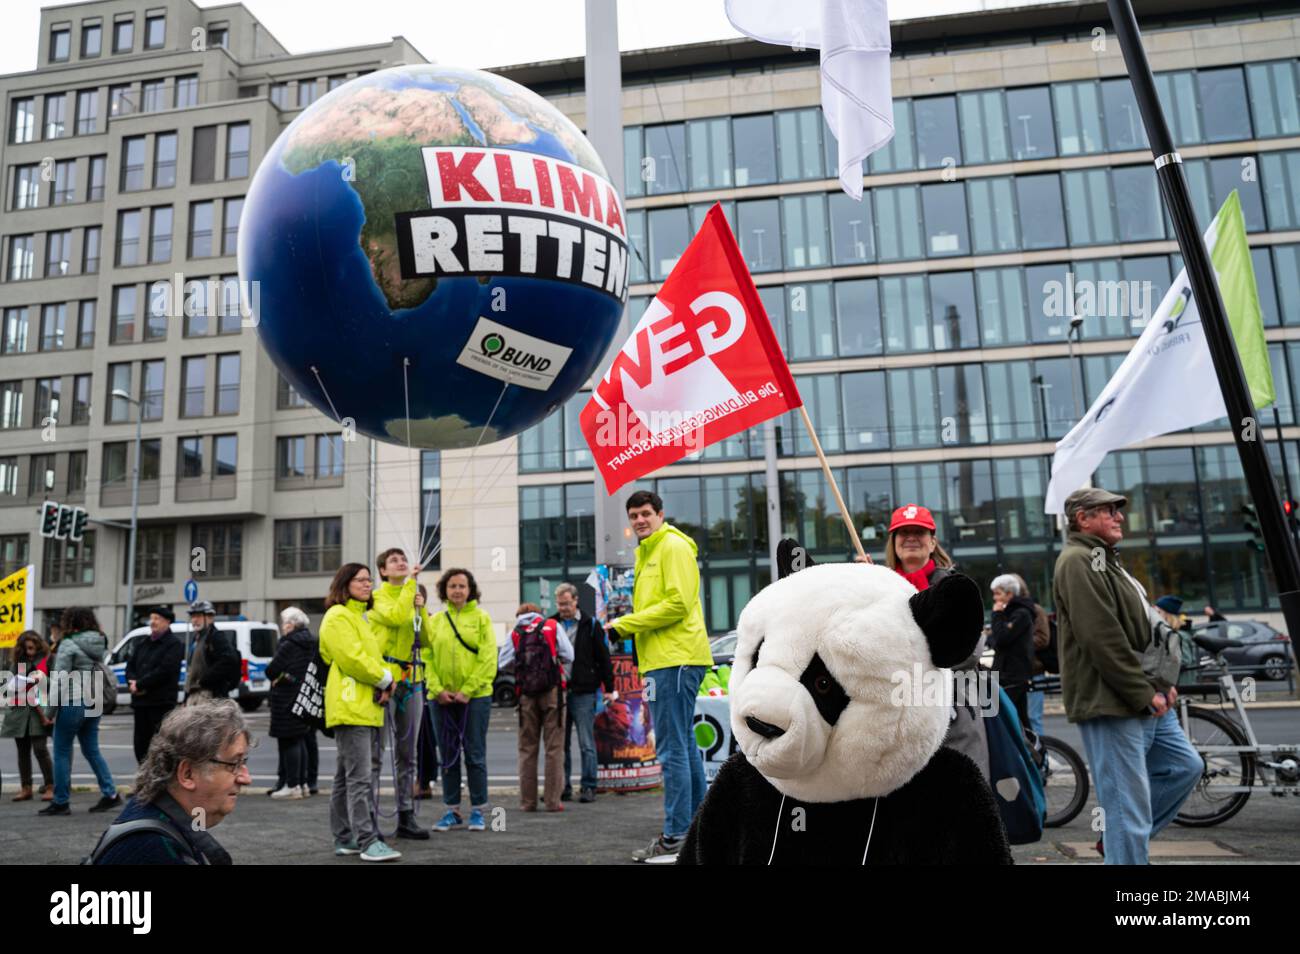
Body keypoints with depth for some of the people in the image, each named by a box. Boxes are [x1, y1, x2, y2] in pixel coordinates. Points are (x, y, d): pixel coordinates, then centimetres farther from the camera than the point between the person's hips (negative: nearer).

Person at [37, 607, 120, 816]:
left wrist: (51, 709, -7)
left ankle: (60, 802, 9)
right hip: (94, 704, 7)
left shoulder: (68, 644, -10)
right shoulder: (101, 644, 11)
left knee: (62, 753, 4)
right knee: (92, 751, 14)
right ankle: (110, 794, 12)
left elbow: (59, 680, -12)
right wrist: (103, 701, 14)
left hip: (72, 704, -7)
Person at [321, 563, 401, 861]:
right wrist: (385, 679, -7)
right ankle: (368, 842, -11)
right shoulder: (338, 616, -8)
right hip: (350, 707, -10)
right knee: (359, 777, -11)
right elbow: (351, 658, -17)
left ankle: (344, 839, 20)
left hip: (366, 707, 10)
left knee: (346, 777, 14)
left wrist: (383, 685, 1)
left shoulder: (361, 618, 23)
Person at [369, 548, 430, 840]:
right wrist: (410, 582, -16)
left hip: (412, 682, 6)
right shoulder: (378, 597, -3)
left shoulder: (413, 595, 16)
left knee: (407, 755, 12)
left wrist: (421, 608, -1)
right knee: (375, 754, -4)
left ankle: (406, 817, 19)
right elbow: (396, 616, -25)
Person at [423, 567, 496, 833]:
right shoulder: (434, 621, 8)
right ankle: (451, 811, 20)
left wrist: (468, 690, -14)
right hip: (442, 698, 3)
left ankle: (478, 811, 13)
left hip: (475, 697, -3)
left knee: (475, 755, 2)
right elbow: (427, 658, 4)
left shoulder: (481, 618, -1)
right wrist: (437, 689, -9)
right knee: (448, 756, 10)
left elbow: (488, 659, -7)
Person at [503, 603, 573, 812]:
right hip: (552, 691, -1)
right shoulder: (553, 626, 5)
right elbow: (568, 656, 0)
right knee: (554, 747, 3)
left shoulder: (515, 633, 6)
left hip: (526, 694, 1)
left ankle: (528, 801, 11)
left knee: (527, 748, 9)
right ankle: (552, 800, 1)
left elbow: (502, 663, 1)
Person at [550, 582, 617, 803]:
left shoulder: (590, 625, 1)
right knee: (560, 743, 8)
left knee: (586, 743, 0)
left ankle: (588, 787, 6)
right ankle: (562, 787, 17)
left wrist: (609, 689, -2)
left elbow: (603, 658, 2)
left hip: (583, 692, -3)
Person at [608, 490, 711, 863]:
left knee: (672, 749, -8)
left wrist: (626, 623, -13)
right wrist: (629, 628, 9)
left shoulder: (674, 545, -8)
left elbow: (678, 603, -18)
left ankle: (675, 838, -4)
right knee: (684, 745, 15)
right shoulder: (647, 552, 22)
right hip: (665, 659, 11)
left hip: (674, 659, -11)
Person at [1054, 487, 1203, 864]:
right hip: (1110, 704, -10)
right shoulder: (1078, 561, -14)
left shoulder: (1104, 560, 20)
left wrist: (1161, 683, 11)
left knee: (1186, 766, 18)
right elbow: (1102, 639, -21)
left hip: (1146, 701, 10)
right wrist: (1143, 693, -17)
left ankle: (1121, 837, 27)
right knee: (1129, 803, -5)